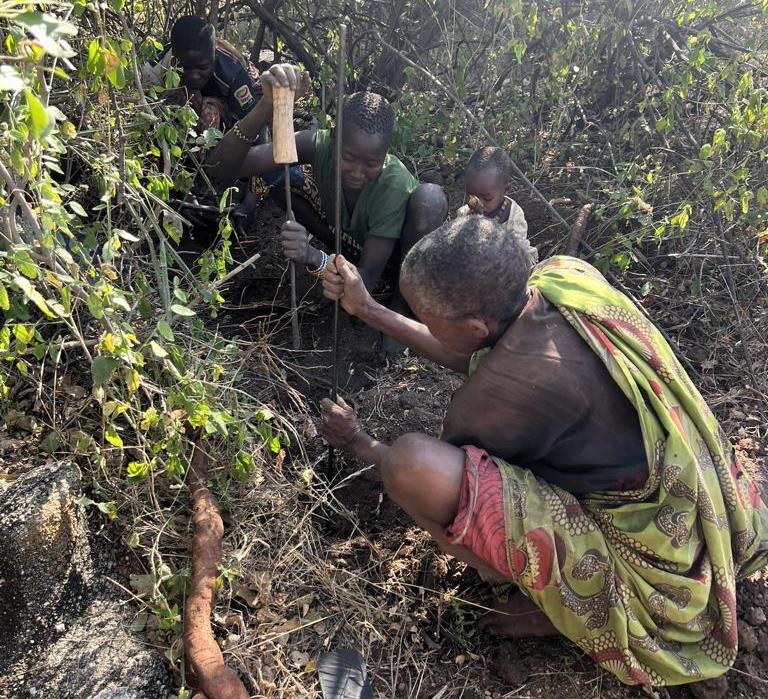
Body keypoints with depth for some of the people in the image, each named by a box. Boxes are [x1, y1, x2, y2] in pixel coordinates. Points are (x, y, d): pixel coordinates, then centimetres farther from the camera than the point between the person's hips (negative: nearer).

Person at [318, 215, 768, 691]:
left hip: (636, 553, -8)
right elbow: (471, 357, 7)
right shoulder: (561, 273, -10)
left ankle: (560, 601, -2)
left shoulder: (514, 383, -31)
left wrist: (361, 447, 10)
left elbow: (443, 468, -8)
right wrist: (367, 308, 11)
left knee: (410, 463, -27)